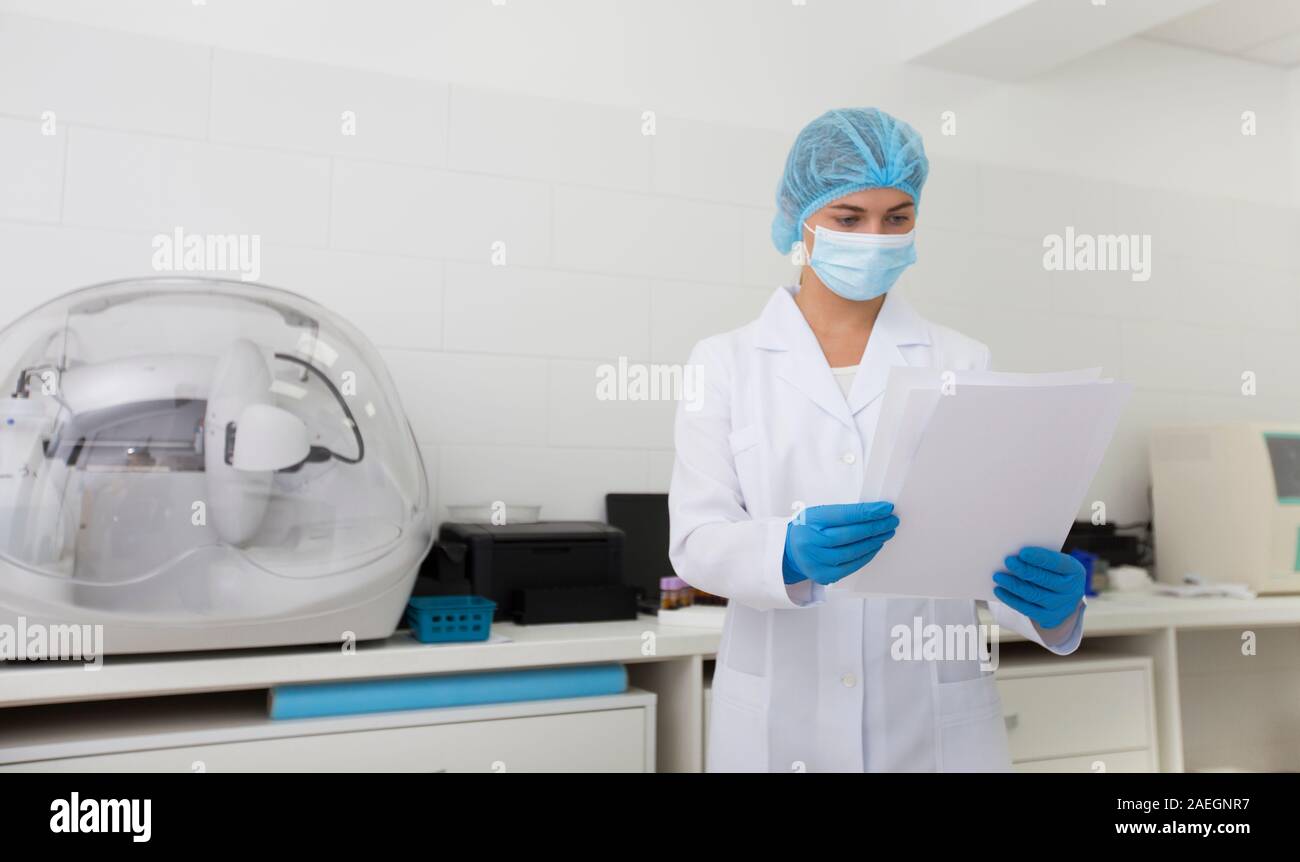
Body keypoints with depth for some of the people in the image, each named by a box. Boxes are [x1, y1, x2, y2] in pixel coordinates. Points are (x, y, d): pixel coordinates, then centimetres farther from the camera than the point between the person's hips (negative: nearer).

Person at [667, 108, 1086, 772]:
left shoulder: (962, 364, 3)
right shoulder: (726, 363, -1)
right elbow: (696, 538, -9)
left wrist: (1050, 600, -23)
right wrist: (792, 553, -28)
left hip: (934, 718, 1)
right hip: (777, 719, -1)